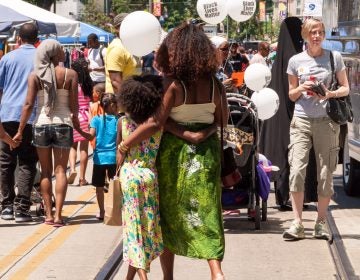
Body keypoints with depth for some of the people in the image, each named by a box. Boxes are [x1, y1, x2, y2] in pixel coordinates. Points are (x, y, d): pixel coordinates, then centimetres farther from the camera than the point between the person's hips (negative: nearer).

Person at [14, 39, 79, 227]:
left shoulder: (35, 75, -2)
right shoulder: (70, 74, -4)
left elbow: (28, 104, -7)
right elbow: (74, 106, -5)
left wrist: (20, 131, -3)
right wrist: (76, 125, 10)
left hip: (41, 125, 1)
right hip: (63, 124, -1)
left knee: (45, 171, 11)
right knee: (60, 170, 4)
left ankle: (48, 214, 9)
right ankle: (58, 214, -4)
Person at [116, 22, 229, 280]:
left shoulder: (172, 83, -16)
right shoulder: (215, 83, -3)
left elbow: (156, 122, -19)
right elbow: (222, 120, 5)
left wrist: (124, 145, -12)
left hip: (175, 152, -3)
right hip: (206, 152, 3)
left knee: (169, 213, 12)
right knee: (207, 212, 6)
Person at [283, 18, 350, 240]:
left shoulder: (334, 57, 4)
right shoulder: (296, 61, 7)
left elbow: (346, 89, 7)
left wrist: (330, 94, -12)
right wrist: (301, 88, -8)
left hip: (327, 121, 0)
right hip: (301, 121, 0)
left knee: (326, 174, 2)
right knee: (297, 170, -10)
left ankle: (321, 223, 13)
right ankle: (298, 224, -7)